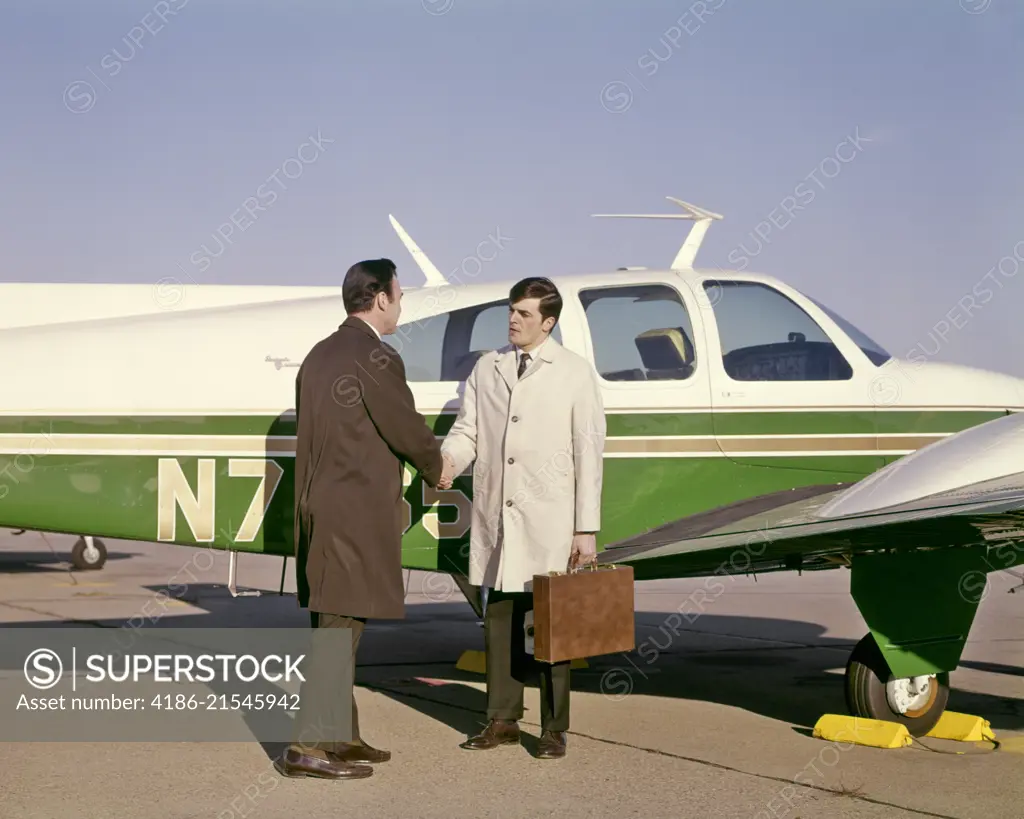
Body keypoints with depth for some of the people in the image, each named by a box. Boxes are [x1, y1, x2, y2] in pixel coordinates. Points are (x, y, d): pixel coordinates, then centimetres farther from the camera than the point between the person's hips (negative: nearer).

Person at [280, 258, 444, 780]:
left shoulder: (319, 355, 13)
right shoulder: (376, 359, -14)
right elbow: (410, 433, -10)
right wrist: (435, 469, 12)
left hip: (319, 508, 9)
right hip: (357, 515, -9)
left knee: (336, 627, 14)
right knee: (340, 627, -6)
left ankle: (340, 735, 21)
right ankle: (306, 747, -5)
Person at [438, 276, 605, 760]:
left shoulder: (575, 374, 0)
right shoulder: (487, 368, 10)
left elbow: (588, 452, -2)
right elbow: (467, 429, 11)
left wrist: (587, 529, -6)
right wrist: (448, 462, -14)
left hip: (549, 522, -3)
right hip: (495, 517, 3)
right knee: (498, 617, 8)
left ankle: (554, 729, 11)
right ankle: (502, 720, 20)